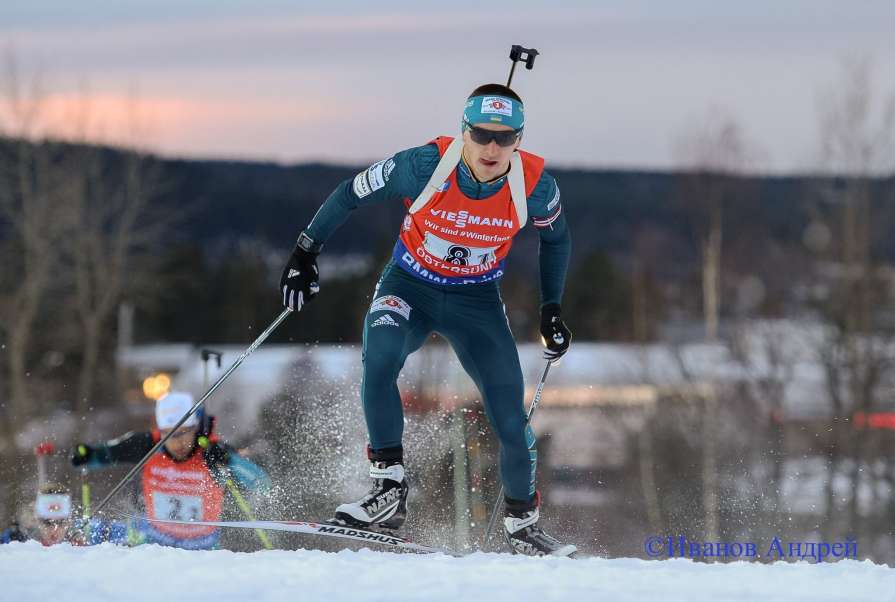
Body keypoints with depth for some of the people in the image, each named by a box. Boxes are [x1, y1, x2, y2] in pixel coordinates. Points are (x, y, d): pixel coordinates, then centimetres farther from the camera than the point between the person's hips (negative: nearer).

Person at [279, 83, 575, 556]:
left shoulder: (534, 184, -20)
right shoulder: (425, 166, -26)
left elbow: (555, 238, 4)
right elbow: (350, 195, -10)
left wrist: (551, 309, 5)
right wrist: (305, 253, -10)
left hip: (476, 301, 2)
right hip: (409, 287, -2)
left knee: (511, 419, -3)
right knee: (378, 361, -34)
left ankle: (523, 526, 22)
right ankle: (389, 490, -26)